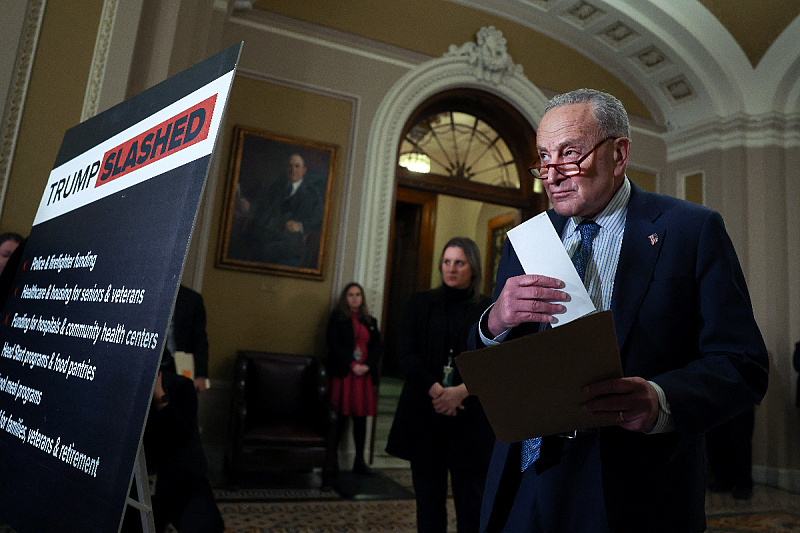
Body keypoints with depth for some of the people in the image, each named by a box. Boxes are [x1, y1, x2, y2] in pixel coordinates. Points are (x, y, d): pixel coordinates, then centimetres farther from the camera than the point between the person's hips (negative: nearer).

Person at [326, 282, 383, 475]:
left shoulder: (369, 321, 17)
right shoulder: (337, 318, 4)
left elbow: (378, 346, 9)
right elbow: (334, 345, -6)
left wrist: (367, 365, -7)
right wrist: (352, 365, -14)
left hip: (364, 374, 4)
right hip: (343, 373, -4)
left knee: (361, 417, 5)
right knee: (341, 417, -6)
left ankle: (359, 461, 13)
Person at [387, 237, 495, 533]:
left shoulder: (488, 310, 4)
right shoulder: (421, 304, 10)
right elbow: (405, 352, 1)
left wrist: (461, 392, -16)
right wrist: (435, 390, -12)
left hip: (469, 416, -1)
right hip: (424, 414, 2)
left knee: (470, 496, -1)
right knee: (428, 493, 7)